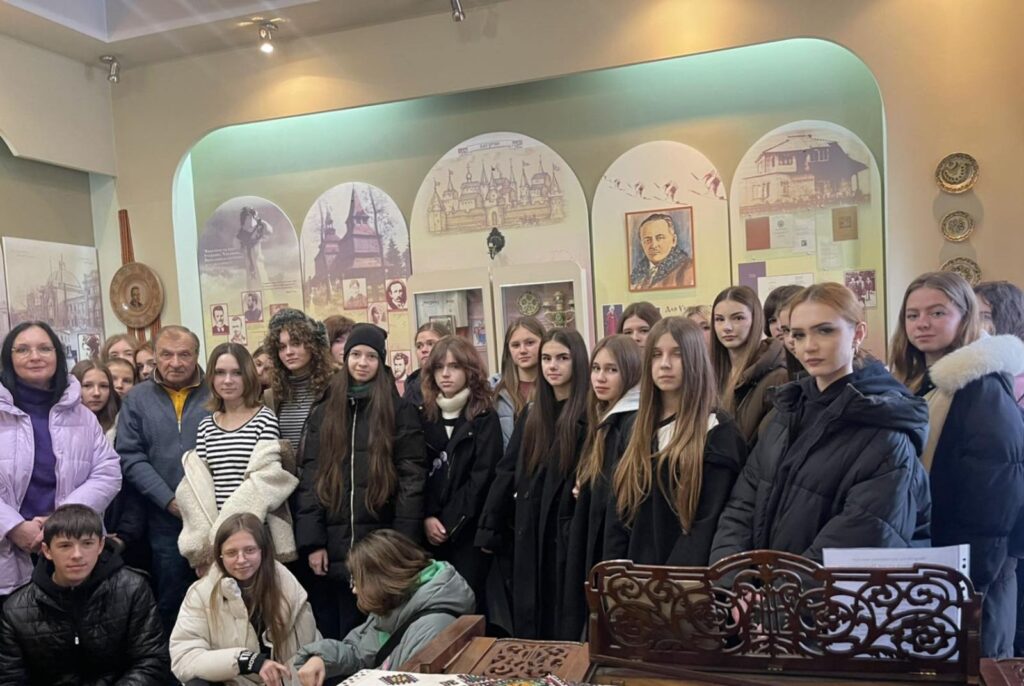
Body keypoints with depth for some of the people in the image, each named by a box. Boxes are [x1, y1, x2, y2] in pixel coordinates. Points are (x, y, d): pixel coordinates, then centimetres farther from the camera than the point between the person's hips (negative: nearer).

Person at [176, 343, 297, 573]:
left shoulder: (264, 419, -4)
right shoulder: (206, 425, 10)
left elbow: (265, 481, -9)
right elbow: (197, 483, 8)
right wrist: (205, 542, -1)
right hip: (213, 532, 4)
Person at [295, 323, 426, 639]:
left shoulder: (400, 412, 0)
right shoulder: (322, 414, 10)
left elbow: (412, 479, -5)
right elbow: (308, 479, 5)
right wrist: (312, 541, -3)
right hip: (333, 548, 3)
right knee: (333, 634, 10)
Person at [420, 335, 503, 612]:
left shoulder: (485, 418, 0)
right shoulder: (424, 415, 10)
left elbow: (482, 478, -9)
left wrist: (449, 522, -13)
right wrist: (427, 517, -10)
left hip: (468, 531, -3)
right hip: (430, 532, 3)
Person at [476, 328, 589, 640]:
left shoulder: (590, 414, -7)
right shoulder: (532, 414, 10)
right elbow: (507, 471, 10)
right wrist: (489, 529, 8)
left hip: (571, 531, -5)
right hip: (529, 532, 5)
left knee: (565, 625, 5)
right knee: (528, 620, 12)